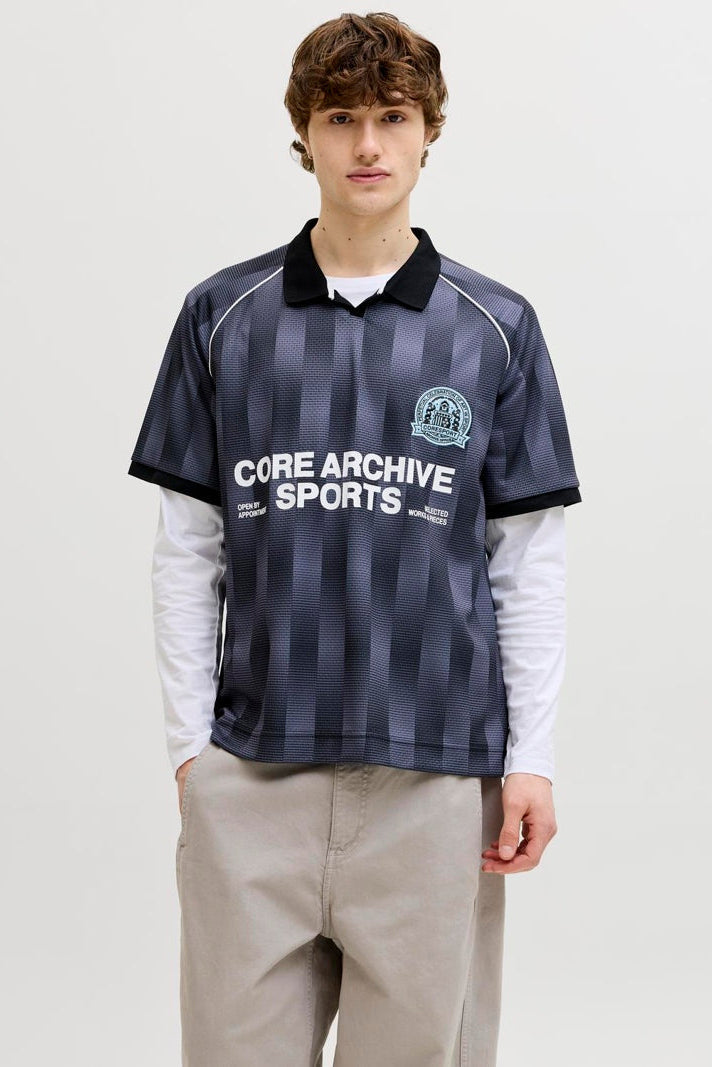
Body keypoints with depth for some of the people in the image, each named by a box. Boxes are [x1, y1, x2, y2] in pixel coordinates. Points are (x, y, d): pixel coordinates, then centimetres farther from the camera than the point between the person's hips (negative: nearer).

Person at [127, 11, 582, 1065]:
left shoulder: (496, 328, 4)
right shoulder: (223, 316, 6)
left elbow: (529, 561, 4)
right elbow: (188, 549, 6)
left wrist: (532, 758, -1)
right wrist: (190, 738, 1)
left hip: (437, 769, 0)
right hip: (254, 768, 1)